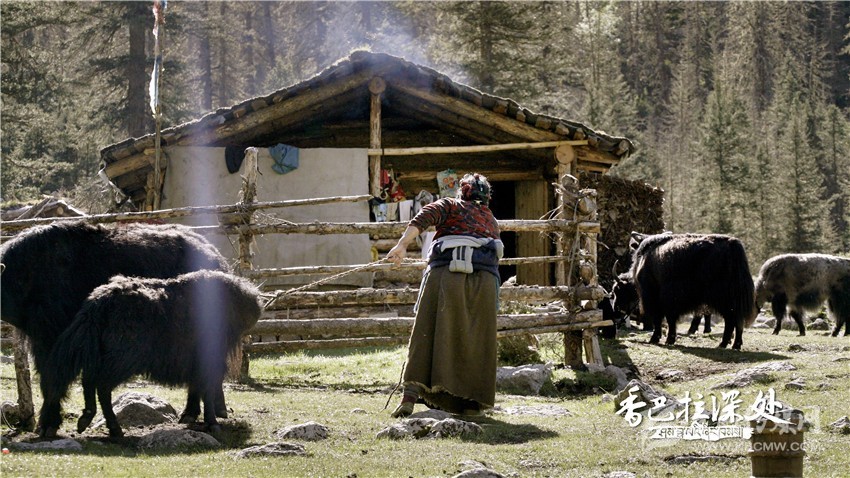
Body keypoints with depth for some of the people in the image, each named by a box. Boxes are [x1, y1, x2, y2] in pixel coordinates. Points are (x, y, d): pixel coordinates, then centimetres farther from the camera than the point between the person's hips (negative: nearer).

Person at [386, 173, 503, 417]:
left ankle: (410, 396, -16)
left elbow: (423, 218, 1)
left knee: (426, 333, -5)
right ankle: (473, 402, 5)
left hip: (445, 272, -2)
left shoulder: (449, 205, 20)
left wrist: (402, 245, -12)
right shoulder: (491, 220, 31)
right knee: (477, 340, 10)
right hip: (485, 278, 2)